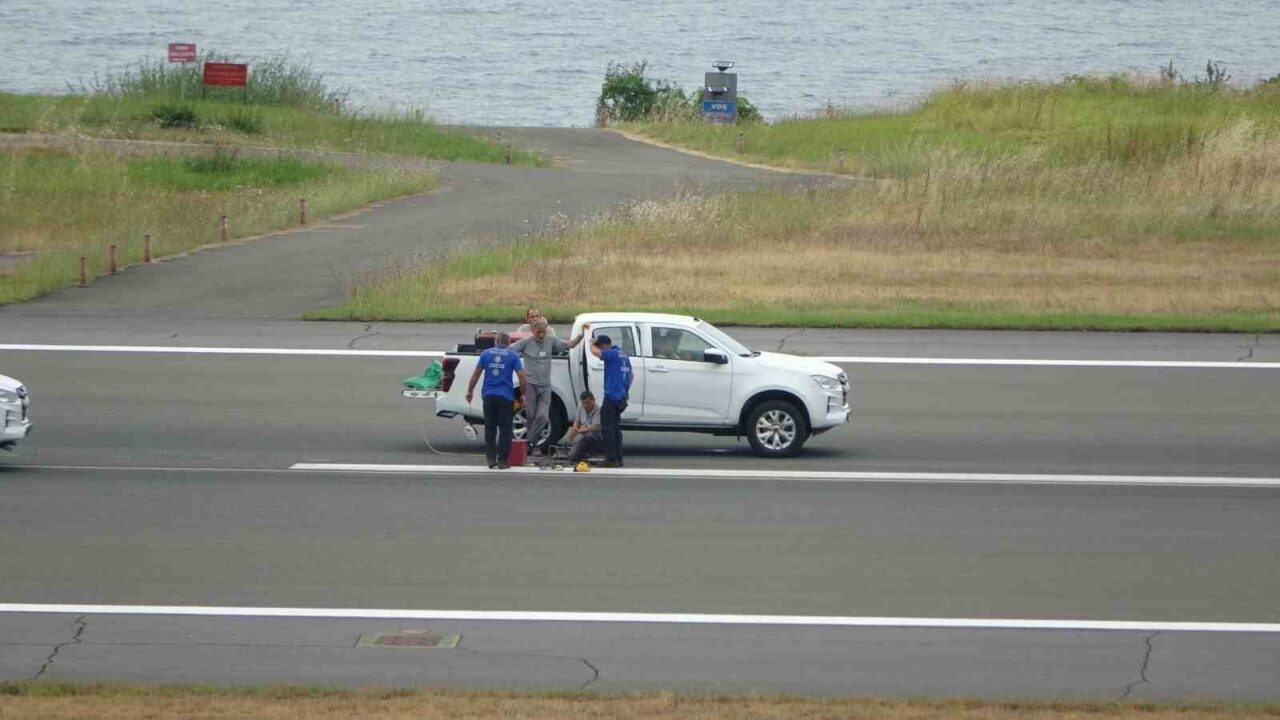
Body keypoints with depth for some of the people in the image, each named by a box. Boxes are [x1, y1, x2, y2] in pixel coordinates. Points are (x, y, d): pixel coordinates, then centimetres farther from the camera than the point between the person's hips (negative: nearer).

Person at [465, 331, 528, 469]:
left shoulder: (486, 354, 5)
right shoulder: (513, 356, 0)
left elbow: (476, 374, 5)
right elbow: (521, 376, -5)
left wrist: (470, 390, 14)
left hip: (489, 396, 2)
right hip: (506, 396, -2)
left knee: (490, 429, 9)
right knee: (505, 429, 3)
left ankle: (491, 458, 3)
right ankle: (502, 460, 0)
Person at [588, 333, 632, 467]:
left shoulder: (613, 354, -12)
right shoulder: (623, 356, 16)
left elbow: (596, 352, -25)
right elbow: (631, 377, 23)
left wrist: (592, 343, -4)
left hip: (612, 396, -9)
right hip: (621, 398, 9)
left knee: (607, 429, -6)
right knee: (615, 428, 16)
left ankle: (611, 459, -9)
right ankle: (618, 459, 17)